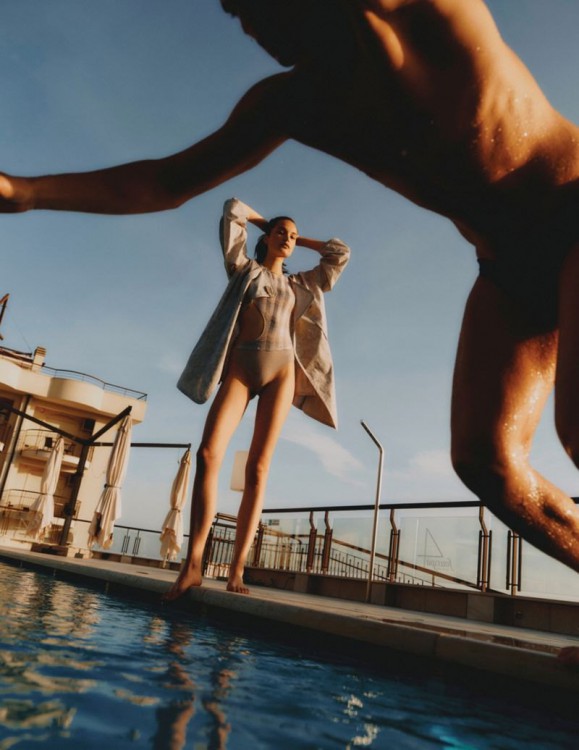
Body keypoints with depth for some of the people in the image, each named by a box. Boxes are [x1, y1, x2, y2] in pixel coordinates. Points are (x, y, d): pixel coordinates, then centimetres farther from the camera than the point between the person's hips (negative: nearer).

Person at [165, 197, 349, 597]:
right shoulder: (245, 269, 21)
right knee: (209, 453, -20)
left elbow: (341, 253, 28)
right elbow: (232, 210, 21)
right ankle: (193, 564, -20)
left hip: (282, 369, 1)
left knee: (258, 468, -8)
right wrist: (263, 221, 36)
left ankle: (237, 570, -11)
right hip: (241, 367, -1)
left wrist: (301, 240, 33)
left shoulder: (301, 285, 25)